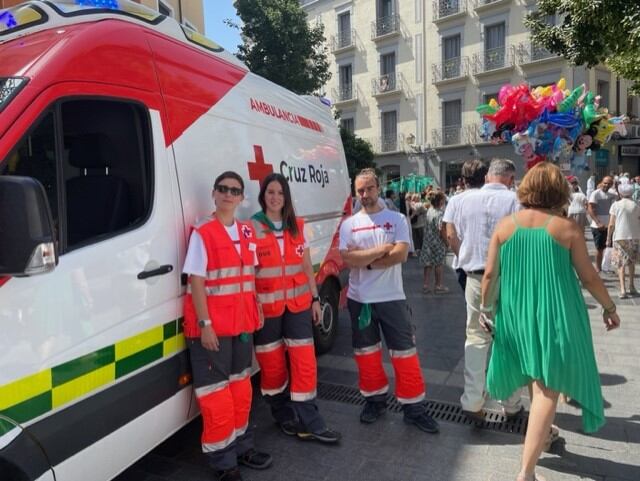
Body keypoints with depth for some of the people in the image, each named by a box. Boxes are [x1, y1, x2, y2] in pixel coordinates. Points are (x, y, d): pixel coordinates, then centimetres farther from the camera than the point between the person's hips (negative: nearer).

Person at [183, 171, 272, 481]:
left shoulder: (247, 231, 8)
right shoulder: (202, 233, -12)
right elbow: (196, 282, -14)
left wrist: (257, 311, 13)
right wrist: (205, 324, -18)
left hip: (242, 323, 7)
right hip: (211, 326, -6)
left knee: (241, 387, 18)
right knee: (216, 394, 3)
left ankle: (241, 446, 36)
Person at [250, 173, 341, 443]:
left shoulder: (297, 226, 7)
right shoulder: (252, 227, -4)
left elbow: (307, 266, 11)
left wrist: (315, 298, 9)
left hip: (298, 304, 3)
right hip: (266, 307, -3)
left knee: (305, 362, 2)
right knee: (272, 365, 9)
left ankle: (308, 423, 13)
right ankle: (283, 416, 30)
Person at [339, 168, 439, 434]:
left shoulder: (397, 219, -1)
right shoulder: (349, 224, 2)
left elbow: (401, 255, -14)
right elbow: (347, 259, -12)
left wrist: (364, 260, -14)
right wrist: (382, 249, -14)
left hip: (391, 297, -2)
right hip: (359, 299, 2)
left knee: (404, 352, 4)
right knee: (366, 352, 14)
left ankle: (414, 407, 18)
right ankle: (375, 399, 32)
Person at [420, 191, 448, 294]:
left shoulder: (429, 210, 3)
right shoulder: (440, 213, -19)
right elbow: (442, 229, -24)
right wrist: (446, 241, -12)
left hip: (428, 241, 7)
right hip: (438, 242, -7)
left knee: (428, 263, 11)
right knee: (439, 264, 5)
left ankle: (425, 285, 12)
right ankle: (439, 286, 13)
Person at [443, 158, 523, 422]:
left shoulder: (461, 200, 1)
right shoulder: (515, 200, -9)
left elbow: (451, 236, 3)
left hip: (476, 278, 2)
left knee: (476, 338, 12)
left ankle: (473, 403, 14)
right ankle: (511, 404, 24)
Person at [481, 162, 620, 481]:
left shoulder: (505, 225, -3)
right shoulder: (568, 229, -9)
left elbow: (490, 274, -2)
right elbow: (589, 277, -2)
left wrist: (486, 307, 12)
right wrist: (609, 308, 15)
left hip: (516, 313, 4)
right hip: (555, 315, -3)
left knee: (536, 381, 26)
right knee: (547, 389, 2)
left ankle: (541, 433, 48)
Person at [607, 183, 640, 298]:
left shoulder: (616, 204, -2)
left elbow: (611, 224, -5)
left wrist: (608, 238, 3)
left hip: (619, 237, -2)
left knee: (621, 263, 0)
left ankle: (623, 289, -11)